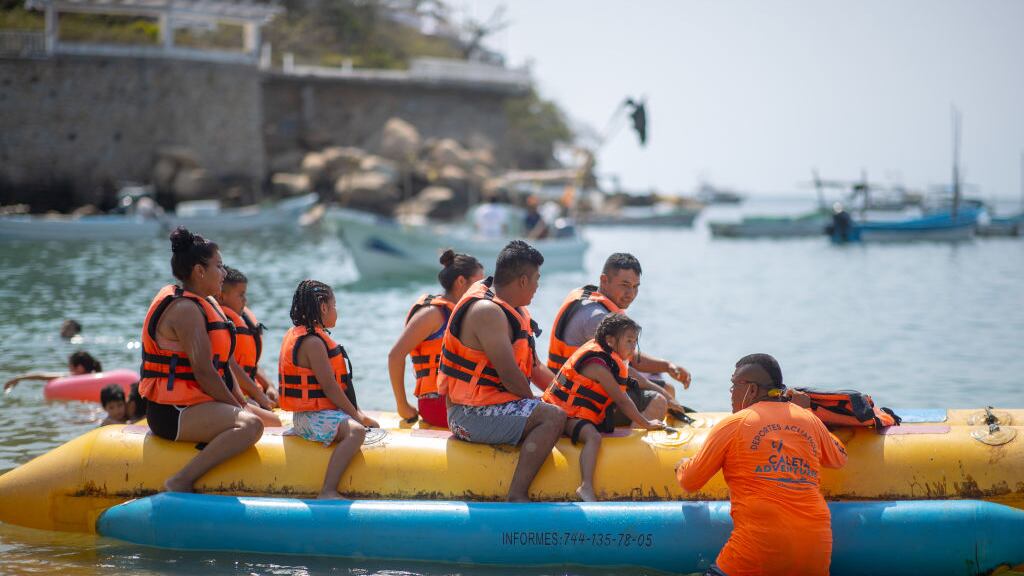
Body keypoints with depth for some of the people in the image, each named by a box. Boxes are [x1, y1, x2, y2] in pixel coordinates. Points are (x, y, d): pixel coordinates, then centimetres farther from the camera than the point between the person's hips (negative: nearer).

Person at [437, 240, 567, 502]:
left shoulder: (513, 308, 17)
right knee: (552, 417, -25)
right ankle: (517, 495, -29)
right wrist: (535, 404, -6)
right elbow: (509, 374, -20)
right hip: (471, 416, -11)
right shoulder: (487, 311, -17)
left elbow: (534, 367, 22)